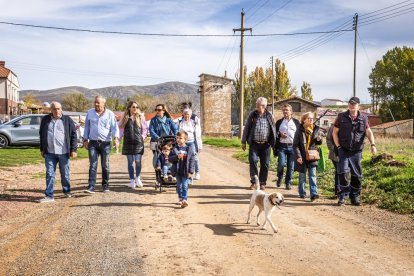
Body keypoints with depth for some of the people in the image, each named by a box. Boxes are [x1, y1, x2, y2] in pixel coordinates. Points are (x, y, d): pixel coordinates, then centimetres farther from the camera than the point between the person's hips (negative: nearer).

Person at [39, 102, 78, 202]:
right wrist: (42, 149, 14)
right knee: (50, 174, 2)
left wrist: (73, 149, -4)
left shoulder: (67, 120, 0)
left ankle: (67, 191, 29)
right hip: (49, 153, 2)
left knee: (65, 173, 10)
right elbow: (41, 135, 16)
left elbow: (73, 135, 0)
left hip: (63, 152, -2)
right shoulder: (45, 120, 7)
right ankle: (49, 196, 6)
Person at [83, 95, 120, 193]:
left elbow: (115, 127, -5)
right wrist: (85, 139, 8)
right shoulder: (90, 112, 7)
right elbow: (87, 127, 12)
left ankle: (105, 185, 19)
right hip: (93, 142, 1)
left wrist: (116, 138, -21)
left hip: (106, 143, -1)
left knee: (105, 165, 8)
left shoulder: (110, 114, 0)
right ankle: (91, 186, -9)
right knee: (93, 165, -6)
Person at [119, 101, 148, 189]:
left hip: (138, 142, -1)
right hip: (128, 143, 1)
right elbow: (121, 128, 11)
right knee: (130, 162, 5)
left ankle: (138, 178, 15)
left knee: (138, 161, -4)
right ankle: (132, 180, 12)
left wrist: (142, 136, 1)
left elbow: (145, 128, 11)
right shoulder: (125, 117, 6)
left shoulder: (141, 117, 6)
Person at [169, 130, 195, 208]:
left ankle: (185, 200, -7)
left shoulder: (189, 149, -3)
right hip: (178, 171, 3)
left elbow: (192, 161, -3)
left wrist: (190, 171, -8)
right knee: (179, 186, 14)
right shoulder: (175, 149, 2)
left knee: (185, 186, -6)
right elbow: (170, 158, -4)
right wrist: (177, 157, -22)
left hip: (185, 172, -3)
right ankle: (180, 199, 27)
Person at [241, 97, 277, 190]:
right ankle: (253, 182, 1)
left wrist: (273, 143, 6)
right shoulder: (252, 115, 3)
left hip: (265, 144, 1)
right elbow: (246, 128, 5)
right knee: (253, 161, -10)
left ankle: (262, 183, 16)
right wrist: (243, 142, 3)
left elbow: (273, 129, 9)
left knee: (265, 164, 4)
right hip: (254, 143, -1)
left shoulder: (269, 116, 3)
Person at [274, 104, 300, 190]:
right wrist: (280, 134, -10)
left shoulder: (296, 122, 10)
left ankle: (288, 183, 14)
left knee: (291, 166, 1)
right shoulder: (279, 122, 11)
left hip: (292, 146, 0)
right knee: (281, 164, -10)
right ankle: (279, 178, 17)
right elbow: (275, 133, 12)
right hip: (282, 146, 0)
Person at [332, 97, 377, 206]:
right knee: (343, 172, -11)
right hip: (343, 150, -2)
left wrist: (373, 145, -17)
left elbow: (369, 132, -1)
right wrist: (338, 146, -4)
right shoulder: (341, 117, 2)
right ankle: (342, 196, -1)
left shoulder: (363, 119, 6)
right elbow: (334, 132, 4)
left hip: (356, 152, 2)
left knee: (356, 175, 6)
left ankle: (355, 197, 19)